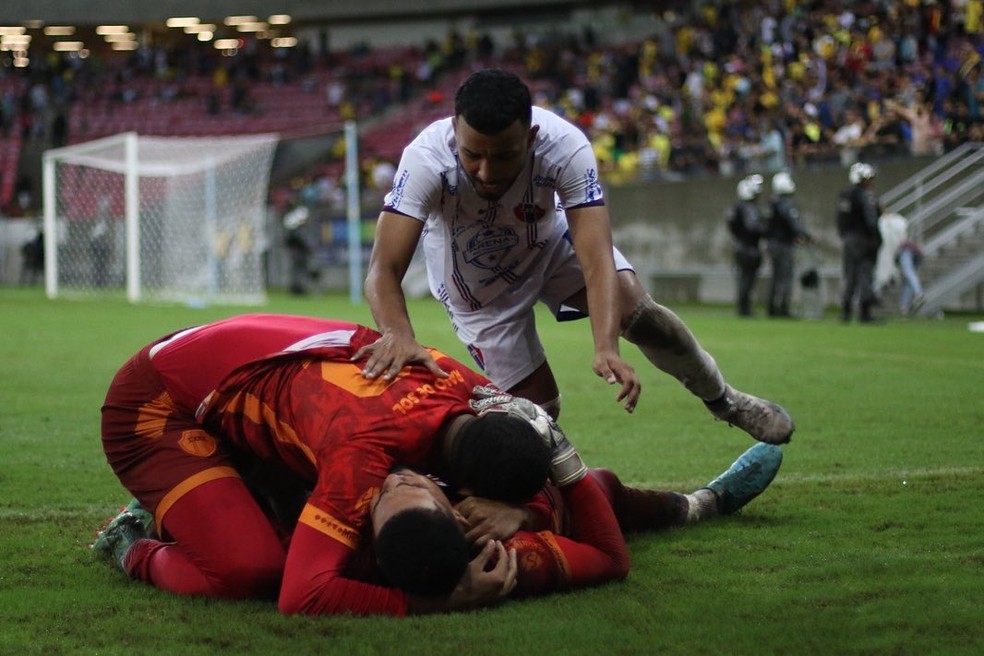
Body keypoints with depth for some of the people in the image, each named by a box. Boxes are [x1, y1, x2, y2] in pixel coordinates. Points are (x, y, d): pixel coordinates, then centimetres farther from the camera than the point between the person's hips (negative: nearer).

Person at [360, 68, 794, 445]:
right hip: (475, 284, -1)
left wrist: (606, 349, -58)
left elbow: (597, 262, -42)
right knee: (537, 407, -7)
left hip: (550, 242, 1)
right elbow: (384, 272, -44)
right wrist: (397, 335, -65)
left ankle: (723, 400, 4)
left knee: (633, 306, -21)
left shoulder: (564, 146, -37)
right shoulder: (427, 158, -39)